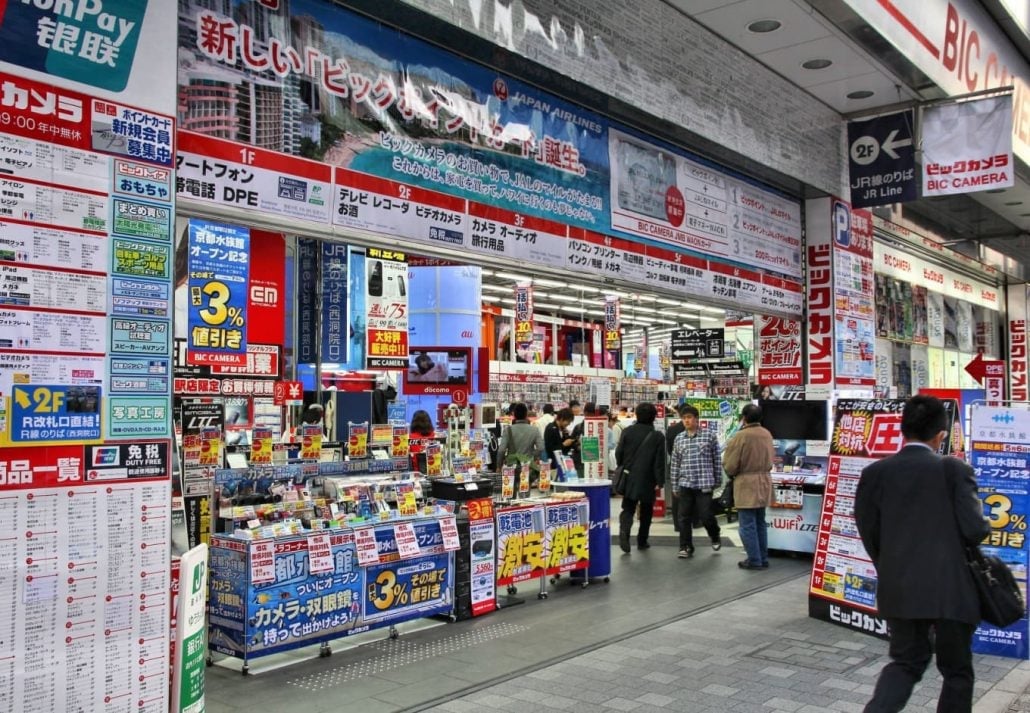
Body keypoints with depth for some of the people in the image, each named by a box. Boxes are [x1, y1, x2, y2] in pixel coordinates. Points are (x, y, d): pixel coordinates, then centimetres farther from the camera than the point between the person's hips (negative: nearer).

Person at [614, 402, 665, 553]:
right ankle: (642, 541, 19)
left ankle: (624, 531, -22)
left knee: (628, 509, 5)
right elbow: (659, 461, -8)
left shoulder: (627, 432, -2)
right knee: (646, 512, 15)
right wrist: (660, 481, -4)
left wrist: (622, 469, 18)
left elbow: (618, 454, 2)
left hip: (629, 478, 1)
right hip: (647, 480, -1)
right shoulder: (657, 436, -8)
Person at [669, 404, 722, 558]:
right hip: (685, 484, 3)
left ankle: (715, 535, 29)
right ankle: (686, 547, 15)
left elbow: (717, 460, 2)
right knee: (684, 517, 3)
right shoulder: (679, 438, 8)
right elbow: (675, 463, 10)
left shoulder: (709, 436, -2)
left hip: (704, 483, -3)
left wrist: (718, 481, 1)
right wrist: (674, 486, 9)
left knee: (705, 515, -1)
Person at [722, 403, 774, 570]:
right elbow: (770, 460, 12)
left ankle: (754, 560, 4)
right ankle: (763, 559, 21)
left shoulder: (740, 436, -17)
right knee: (760, 523, 16)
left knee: (748, 525, 1)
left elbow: (730, 466, -13)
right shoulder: (767, 434, 3)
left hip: (746, 484, -7)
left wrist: (732, 474, 7)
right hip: (764, 483, 7)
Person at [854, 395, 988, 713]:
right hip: (949, 588, -3)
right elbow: (975, 529, -12)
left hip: (897, 588, 3)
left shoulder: (875, 473, -1)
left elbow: (869, 532, 3)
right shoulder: (955, 470, -9)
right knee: (956, 670, 16)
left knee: (906, 660, 19)